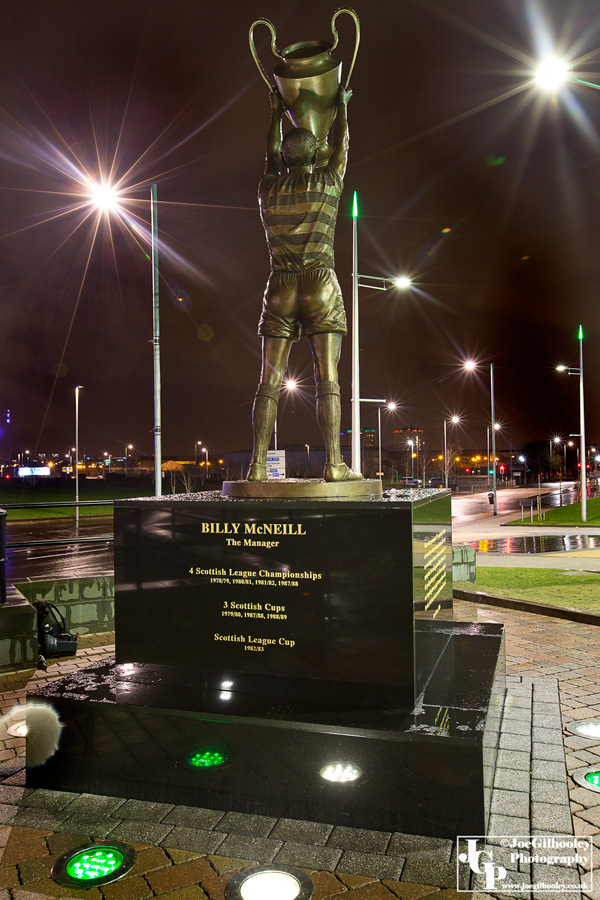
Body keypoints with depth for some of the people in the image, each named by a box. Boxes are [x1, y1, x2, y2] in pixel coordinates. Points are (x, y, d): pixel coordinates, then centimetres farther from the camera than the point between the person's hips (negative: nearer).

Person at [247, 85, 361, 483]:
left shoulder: (269, 189, 10)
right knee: (327, 380, -5)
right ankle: (334, 463, -10)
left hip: (280, 289, 3)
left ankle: (258, 464, -2)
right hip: (321, 287, -2)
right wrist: (341, 105, 40)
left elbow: (271, 156, 31)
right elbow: (342, 146, 24)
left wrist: (276, 114, 46)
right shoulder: (327, 183, 4)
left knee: (270, 382, 1)